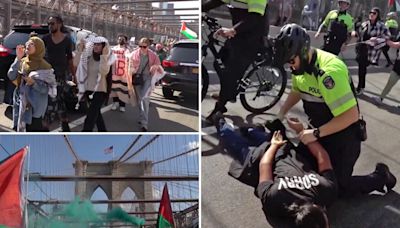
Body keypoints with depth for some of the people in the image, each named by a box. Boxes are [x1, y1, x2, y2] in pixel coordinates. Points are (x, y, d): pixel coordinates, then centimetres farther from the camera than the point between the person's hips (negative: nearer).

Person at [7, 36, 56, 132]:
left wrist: (34, 83, -26)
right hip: (21, 103, 6)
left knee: (34, 129, -5)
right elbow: (11, 76, -7)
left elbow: (48, 88, -11)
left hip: (35, 106, -6)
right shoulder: (22, 62, 5)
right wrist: (18, 59, -13)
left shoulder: (44, 66, -10)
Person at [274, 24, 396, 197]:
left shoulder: (328, 71, -33)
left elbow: (351, 116, -34)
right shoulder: (301, 63, -4)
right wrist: (281, 114, 1)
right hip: (320, 130, 8)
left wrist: (316, 133, -31)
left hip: (343, 136, -8)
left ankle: (381, 177, 18)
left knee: (338, 187, -2)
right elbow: (296, 91, 16)